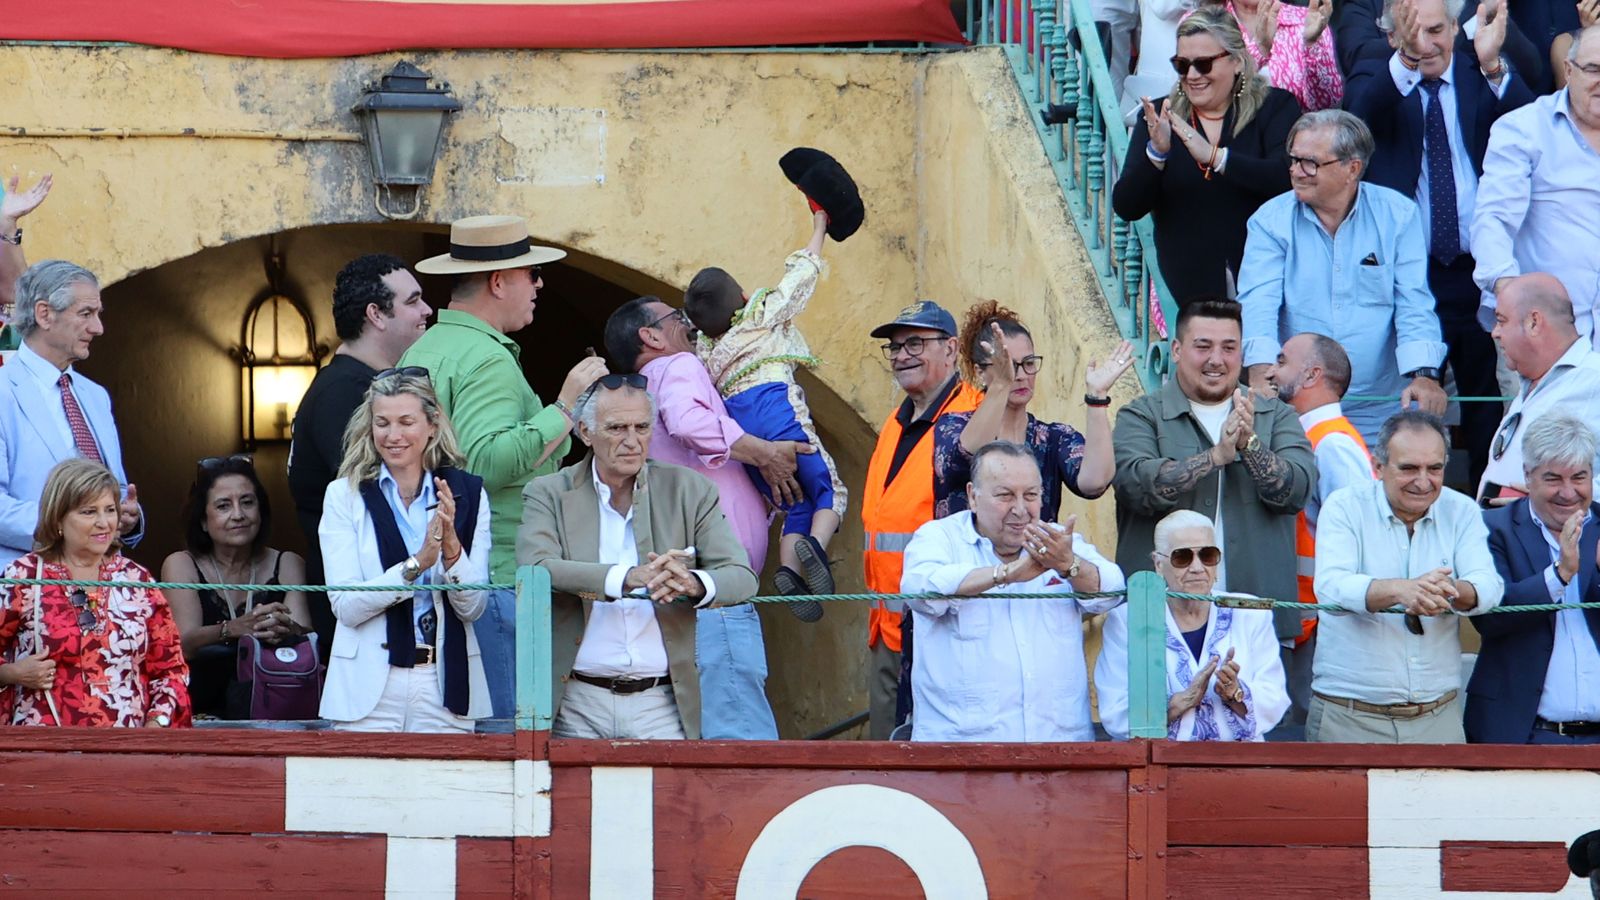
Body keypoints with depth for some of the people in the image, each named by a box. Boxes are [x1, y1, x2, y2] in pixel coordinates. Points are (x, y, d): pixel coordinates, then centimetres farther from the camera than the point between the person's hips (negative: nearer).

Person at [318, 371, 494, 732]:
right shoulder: (344, 495, 2)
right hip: (368, 686, -1)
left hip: (444, 687, 1)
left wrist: (451, 548, -16)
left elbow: (473, 607, 1)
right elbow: (346, 607, -8)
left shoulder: (468, 494, 5)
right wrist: (417, 564, -20)